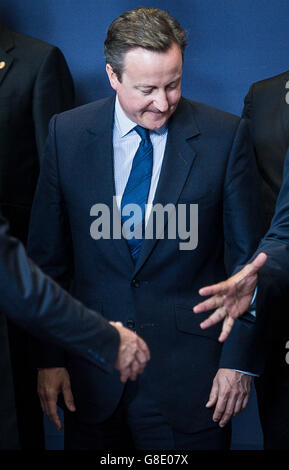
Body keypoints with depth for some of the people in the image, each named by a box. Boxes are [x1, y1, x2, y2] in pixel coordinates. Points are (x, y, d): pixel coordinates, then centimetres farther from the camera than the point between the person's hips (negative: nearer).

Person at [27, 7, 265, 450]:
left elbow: (249, 258, -1)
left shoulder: (226, 136, -6)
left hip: (190, 378, -1)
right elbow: (47, 256, 4)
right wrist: (49, 357, 2)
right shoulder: (66, 134, -1)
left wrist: (240, 360, -3)